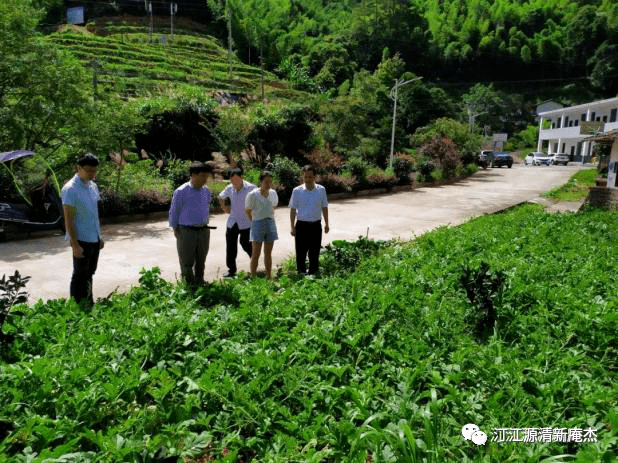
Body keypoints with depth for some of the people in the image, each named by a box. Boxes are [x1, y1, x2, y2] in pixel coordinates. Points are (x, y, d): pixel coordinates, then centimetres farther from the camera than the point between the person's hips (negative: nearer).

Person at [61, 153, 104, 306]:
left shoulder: (93, 186, 9)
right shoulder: (70, 189, -15)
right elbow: (68, 219, -15)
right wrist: (75, 244, -17)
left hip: (94, 239, 8)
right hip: (81, 240, -7)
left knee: (89, 273, 17)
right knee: (80, 276, 2)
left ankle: (89, 305, 29)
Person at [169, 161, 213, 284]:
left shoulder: (206, 191, 5)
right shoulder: (181, 192, -12)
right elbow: (174, 212, -4)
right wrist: (175, 229, -1)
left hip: (204, 231, 5)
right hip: (186, 232, -5)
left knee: (201, 261, 16)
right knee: (187, 262, 6)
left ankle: (200, 282, 31)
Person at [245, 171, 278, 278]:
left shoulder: (273, 193, 7)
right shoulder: (253, 195, -8)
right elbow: (248, 211, 2)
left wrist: (270, 219, 14)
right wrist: (255, 221, 4)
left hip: (270, 224, 5)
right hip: (258, 224, -5)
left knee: (268, 253, 10)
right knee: (256, 254, -4)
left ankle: (269, 276, 17)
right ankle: (253, 277, 3)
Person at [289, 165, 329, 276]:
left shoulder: (321, 190, 5)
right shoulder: (297, 191, -1)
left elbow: (324, 207, 13)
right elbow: (293, 209, 2)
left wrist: (326, 224, 13)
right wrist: (293, 227, -2)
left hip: (316, 225, 2)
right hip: (301, 225, -1)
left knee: (314, 252, 9)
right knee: (301, 252, 3)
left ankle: (313, 274, 22)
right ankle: (301, 274, 17)